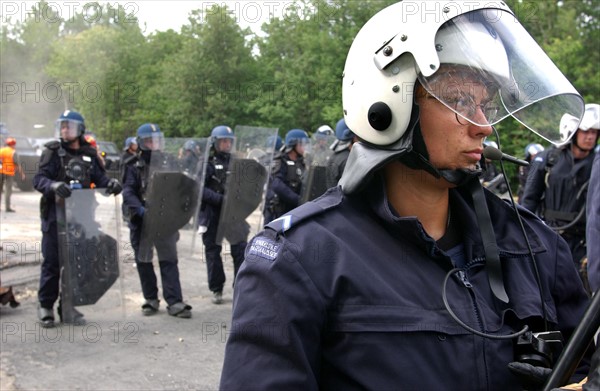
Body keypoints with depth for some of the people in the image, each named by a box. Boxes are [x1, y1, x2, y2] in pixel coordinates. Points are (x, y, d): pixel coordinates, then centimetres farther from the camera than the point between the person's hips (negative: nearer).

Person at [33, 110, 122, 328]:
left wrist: (111, 184, -12)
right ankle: (46, 306, 12)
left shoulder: (89, 155, 9)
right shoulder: (53, 152, -1)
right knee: (52, 262, 0)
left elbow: (100, 178, 10)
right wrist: (53, 185, -30)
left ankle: (68, 306, 21)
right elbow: (39, 179, -9)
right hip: (55, 214, -4)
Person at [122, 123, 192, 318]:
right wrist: (140, 209, -26)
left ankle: (174, 302, -2)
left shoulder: (169, 161, 7)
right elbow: (128, 192, -10)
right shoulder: (134, 166, -1)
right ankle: (151, 299, 23)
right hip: (141, 221, -1)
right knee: (143, 261, 9)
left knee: (169, 260, -2)